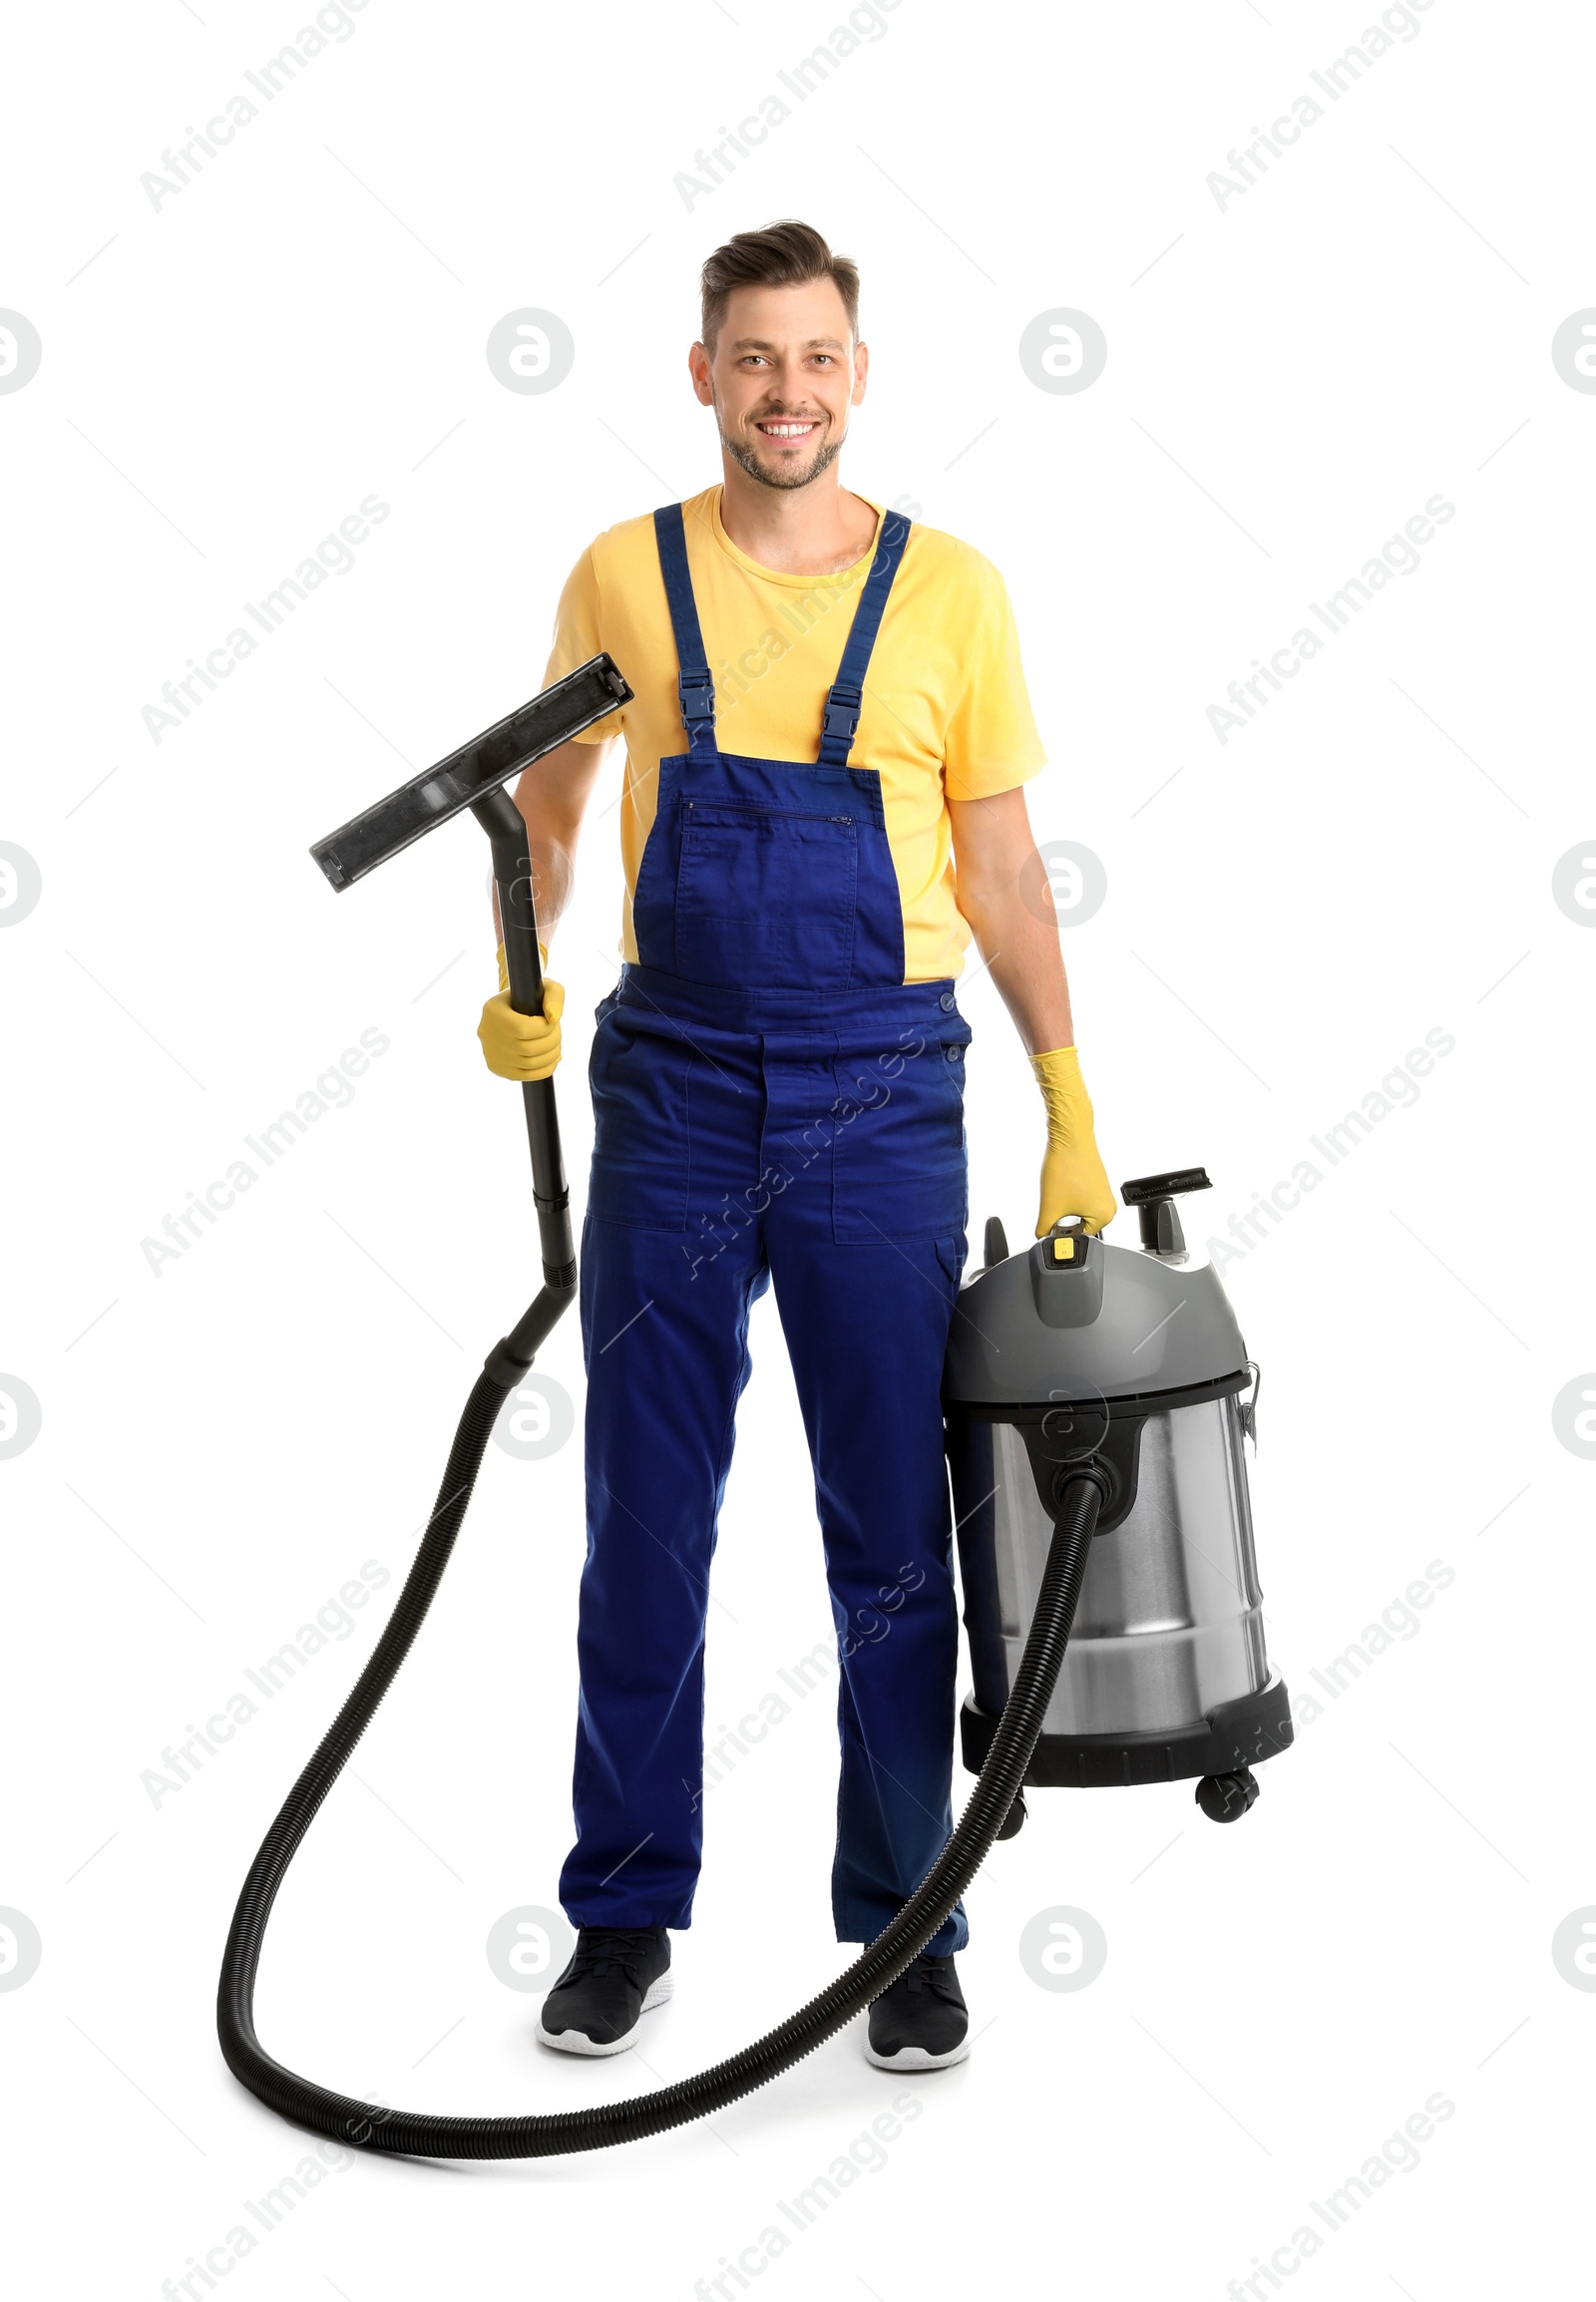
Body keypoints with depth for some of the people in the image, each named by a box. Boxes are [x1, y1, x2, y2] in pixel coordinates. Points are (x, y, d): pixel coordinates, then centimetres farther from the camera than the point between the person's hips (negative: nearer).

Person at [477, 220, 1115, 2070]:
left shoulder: (949, 589, 2)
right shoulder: (624, 575, 5)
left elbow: (1001, 869, 4)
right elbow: (548, 791, 18)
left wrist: (1072, 1115, 0)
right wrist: (519, 980, 4)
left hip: (882, 1098, -1)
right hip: (672, 1086, 1)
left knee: (893, 1532, 4)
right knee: (644, 1519, 6)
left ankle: (907, 1927, 18)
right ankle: (627, 1918, 21)